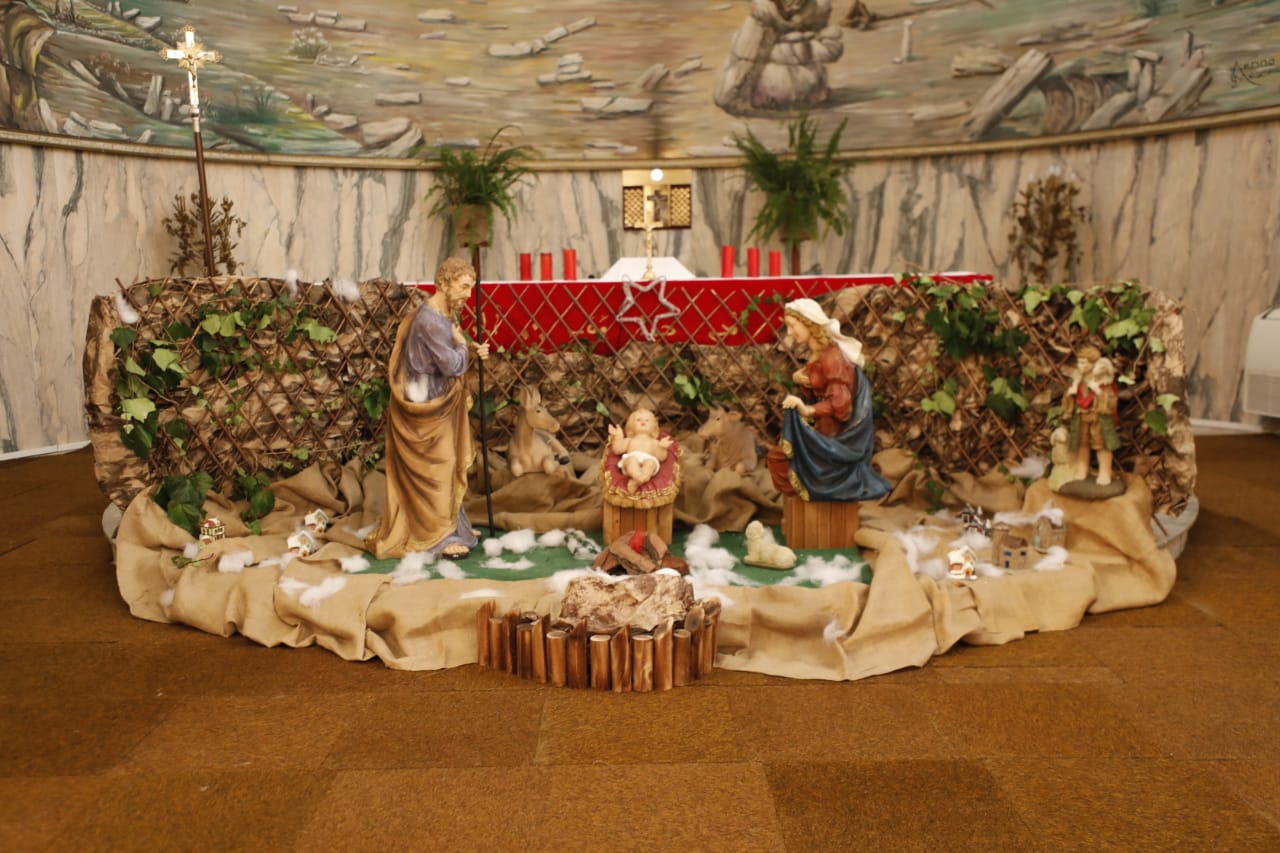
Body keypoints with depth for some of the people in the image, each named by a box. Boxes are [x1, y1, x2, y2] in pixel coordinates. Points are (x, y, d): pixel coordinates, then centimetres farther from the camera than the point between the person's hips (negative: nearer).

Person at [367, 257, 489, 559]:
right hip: (427, 407, -10)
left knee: (445, 467, 17)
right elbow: (454, 366, -26)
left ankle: (451, 526, 29)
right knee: (435, 471, 0)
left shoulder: (442, 316, 8)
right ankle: (439, 537, 11)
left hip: (435, 405, 10)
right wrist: (462, 344, -8)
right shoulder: (430, 321, -24)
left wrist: (473, 352, -1)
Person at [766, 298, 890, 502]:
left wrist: (808, 411, -40)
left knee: (778, 456, -10)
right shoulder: (815, 355, 7)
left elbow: (838, 403, -28)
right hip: (821, 426, 9)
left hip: (833, 435, -9)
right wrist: (800, 380, -6)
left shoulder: (831, 357, -22)